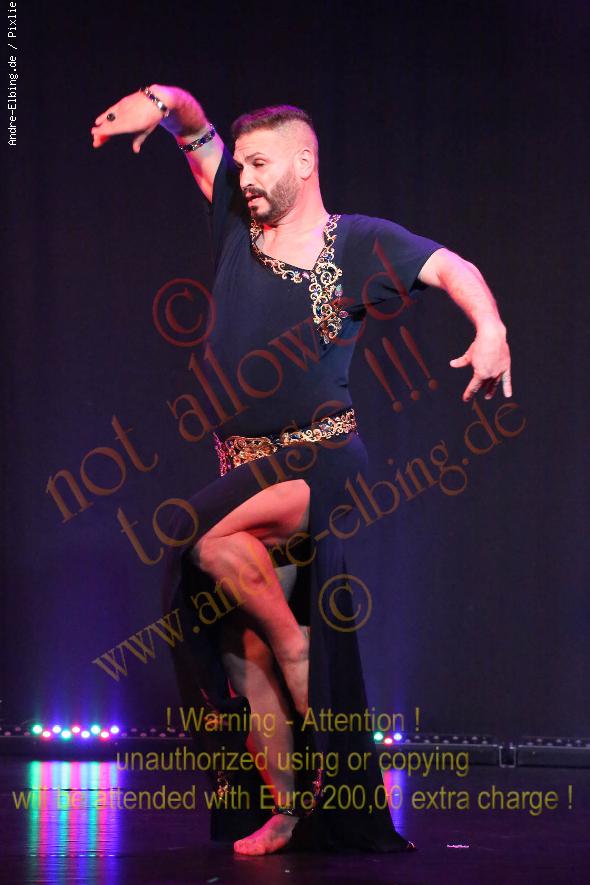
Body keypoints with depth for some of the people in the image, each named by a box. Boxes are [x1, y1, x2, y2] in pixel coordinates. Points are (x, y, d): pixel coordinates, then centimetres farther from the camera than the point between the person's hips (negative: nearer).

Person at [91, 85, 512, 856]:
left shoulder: (357, 241, -2)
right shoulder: (239, 221, 9)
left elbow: (452, 267, -7)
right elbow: (195, 124, 7)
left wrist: (490, 331, -26)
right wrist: (160, 103, -16)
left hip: (322, 461, -5)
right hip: (246, 465, 5)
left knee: (210, 537, -31)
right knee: (245, 648, 2)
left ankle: (293, 643, -7)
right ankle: (283, 810, 9)